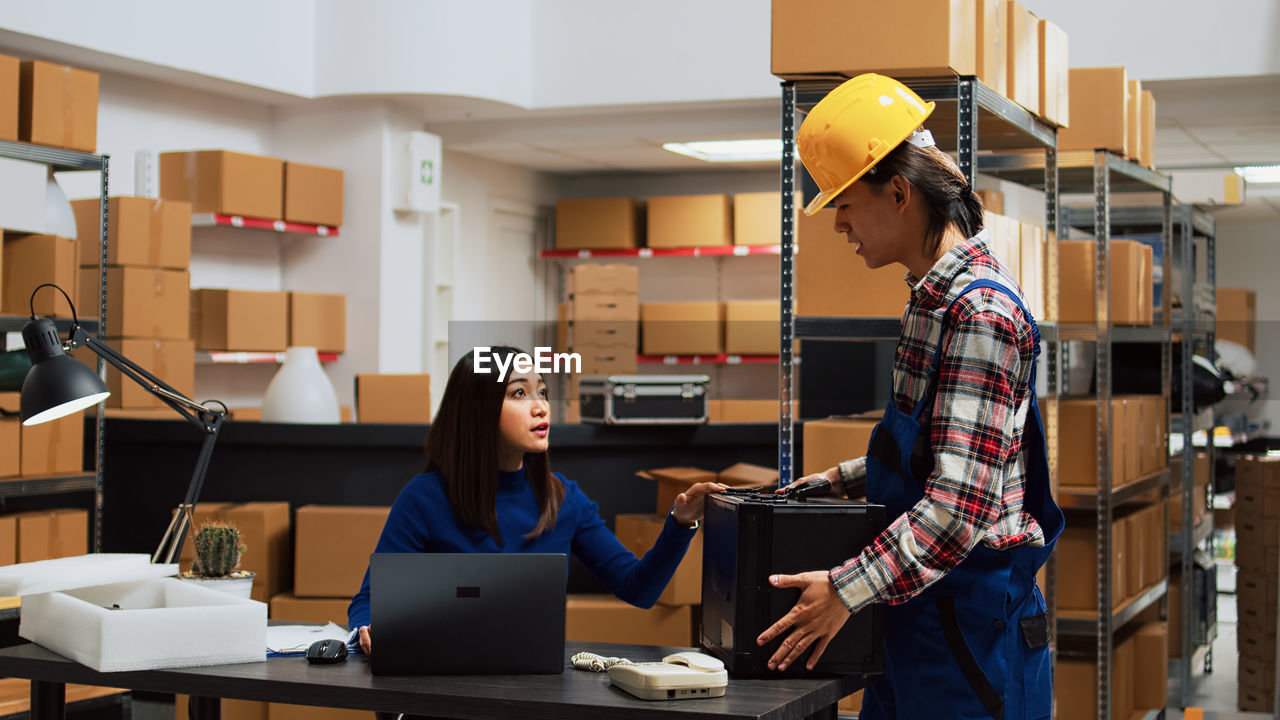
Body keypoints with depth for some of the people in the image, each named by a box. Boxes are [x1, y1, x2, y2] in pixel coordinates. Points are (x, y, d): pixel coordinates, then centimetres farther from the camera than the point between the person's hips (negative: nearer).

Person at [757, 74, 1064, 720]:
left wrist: (846, 590, -25)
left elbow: (960, 505, -26)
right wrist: (839, 481, 17)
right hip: (919, 613, 9)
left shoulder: (980, 311, -20)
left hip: (973, 618, -9)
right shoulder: (934, 299, 12)